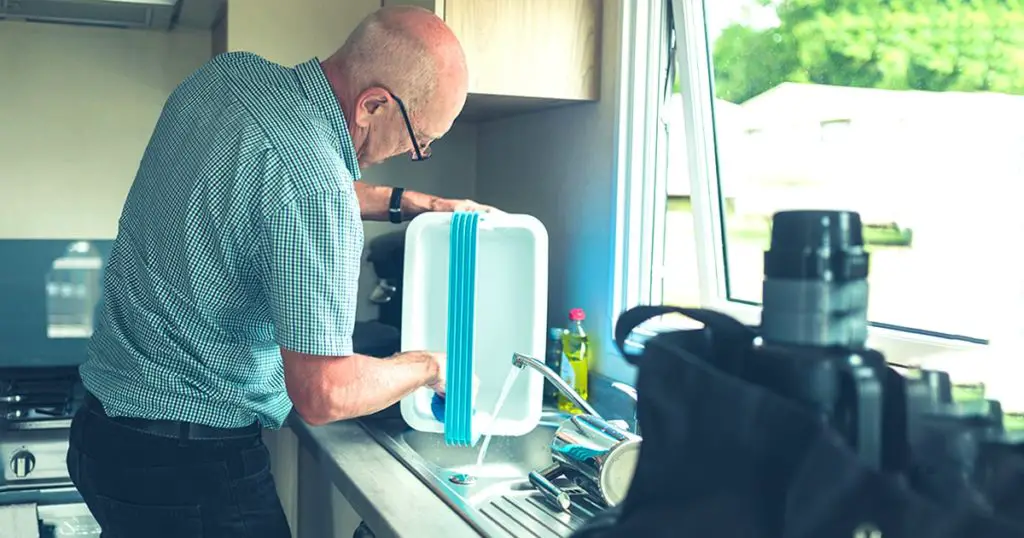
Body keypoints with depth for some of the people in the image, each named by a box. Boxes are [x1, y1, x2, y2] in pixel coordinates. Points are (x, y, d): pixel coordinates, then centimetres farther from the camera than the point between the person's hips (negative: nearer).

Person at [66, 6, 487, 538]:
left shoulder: (228, 72, -2)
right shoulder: (316, 186, -27)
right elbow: (323, 394, -24)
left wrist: (408, 202, 16)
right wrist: (430, 365, -6)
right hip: (188, 462, -9)